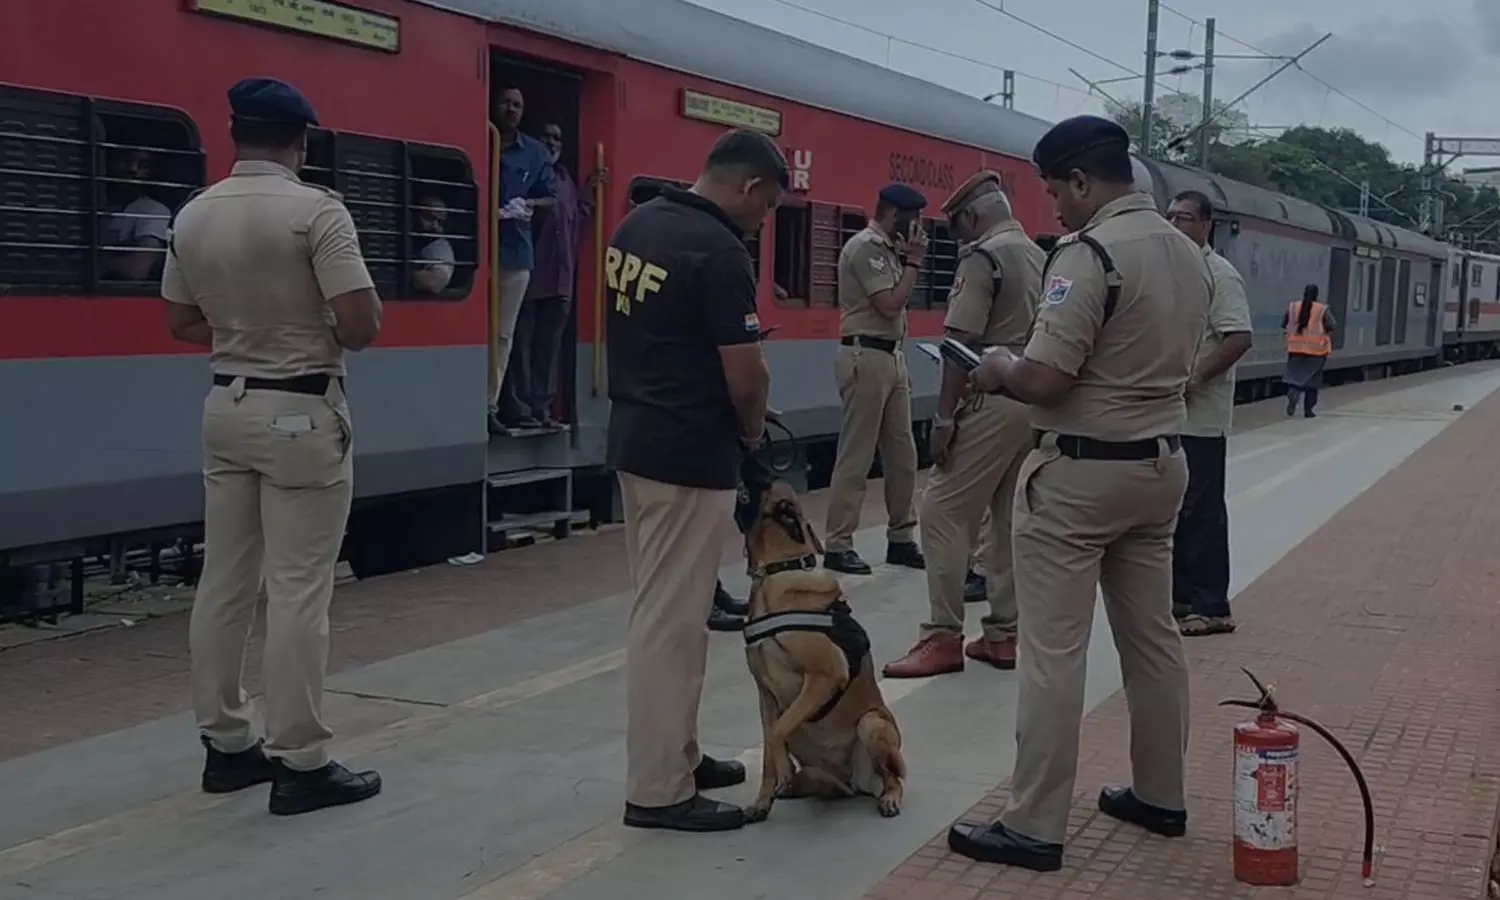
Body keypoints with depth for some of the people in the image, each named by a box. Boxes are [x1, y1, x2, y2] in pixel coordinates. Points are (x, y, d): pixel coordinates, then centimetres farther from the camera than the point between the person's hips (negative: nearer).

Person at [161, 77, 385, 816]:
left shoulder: (193, 215, 5)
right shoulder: (315, 209, -15)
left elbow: (182, 322, 14)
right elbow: (361, 323, -19)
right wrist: (329, 338, 2)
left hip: (227, 406, 7)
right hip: (301, 412, -7)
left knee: (224, 582, 12)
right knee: (298, 590, -2)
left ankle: (226, 743, 22)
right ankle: (300, 762, 4)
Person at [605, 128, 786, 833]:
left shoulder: (635, 225, 8)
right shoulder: (719, 251, -19)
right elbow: (745, 378, -18)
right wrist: (753, 431, 2)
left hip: (633, 437, 9)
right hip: (690, 454, -9)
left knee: (663, 607, 17)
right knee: (671, 619, -3)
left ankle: (674, 754, 27)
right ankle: (657, 790, 5)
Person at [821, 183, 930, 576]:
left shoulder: (887, 249, 17)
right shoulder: (865, 247, -12)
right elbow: (890, 306, -19)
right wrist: (913, 261, -10)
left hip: (892, 357, 10)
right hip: (866, 358, -10)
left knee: (903, 454, 11)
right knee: (855, 456, -6)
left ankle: (900, 539, 20)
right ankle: (838, 545, 0)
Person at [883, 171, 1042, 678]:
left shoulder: (982, 257, -10)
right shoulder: (1042, 260, 14)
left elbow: (962, 343, -15)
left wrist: (944, 416, -14)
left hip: (993, 402, -8)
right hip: (1037, 402, 9)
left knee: (943, 512, -3)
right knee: (1011, 519, 12)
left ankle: (944, 637, -3)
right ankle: (1004, 634, 15)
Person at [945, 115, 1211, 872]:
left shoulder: (1089, 253, -18)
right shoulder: (1187, 253, 10)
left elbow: (1043, 379, -24)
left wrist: (998, 372, -2)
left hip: (1080, 473, -9)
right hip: (1160, 463, 9)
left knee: (1052, 651, -2)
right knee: (1152, 636, 17)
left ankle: (1034, 827, 4)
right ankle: (1160, 794, 29)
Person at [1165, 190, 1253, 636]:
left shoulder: (1218, 274, -12)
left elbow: (1240, 338, -20)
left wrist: (1193, 380, -21)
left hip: (1198, 416, -9)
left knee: (1200, 511, -4)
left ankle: (1211, 607, 2)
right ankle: (1181, 596, 23)